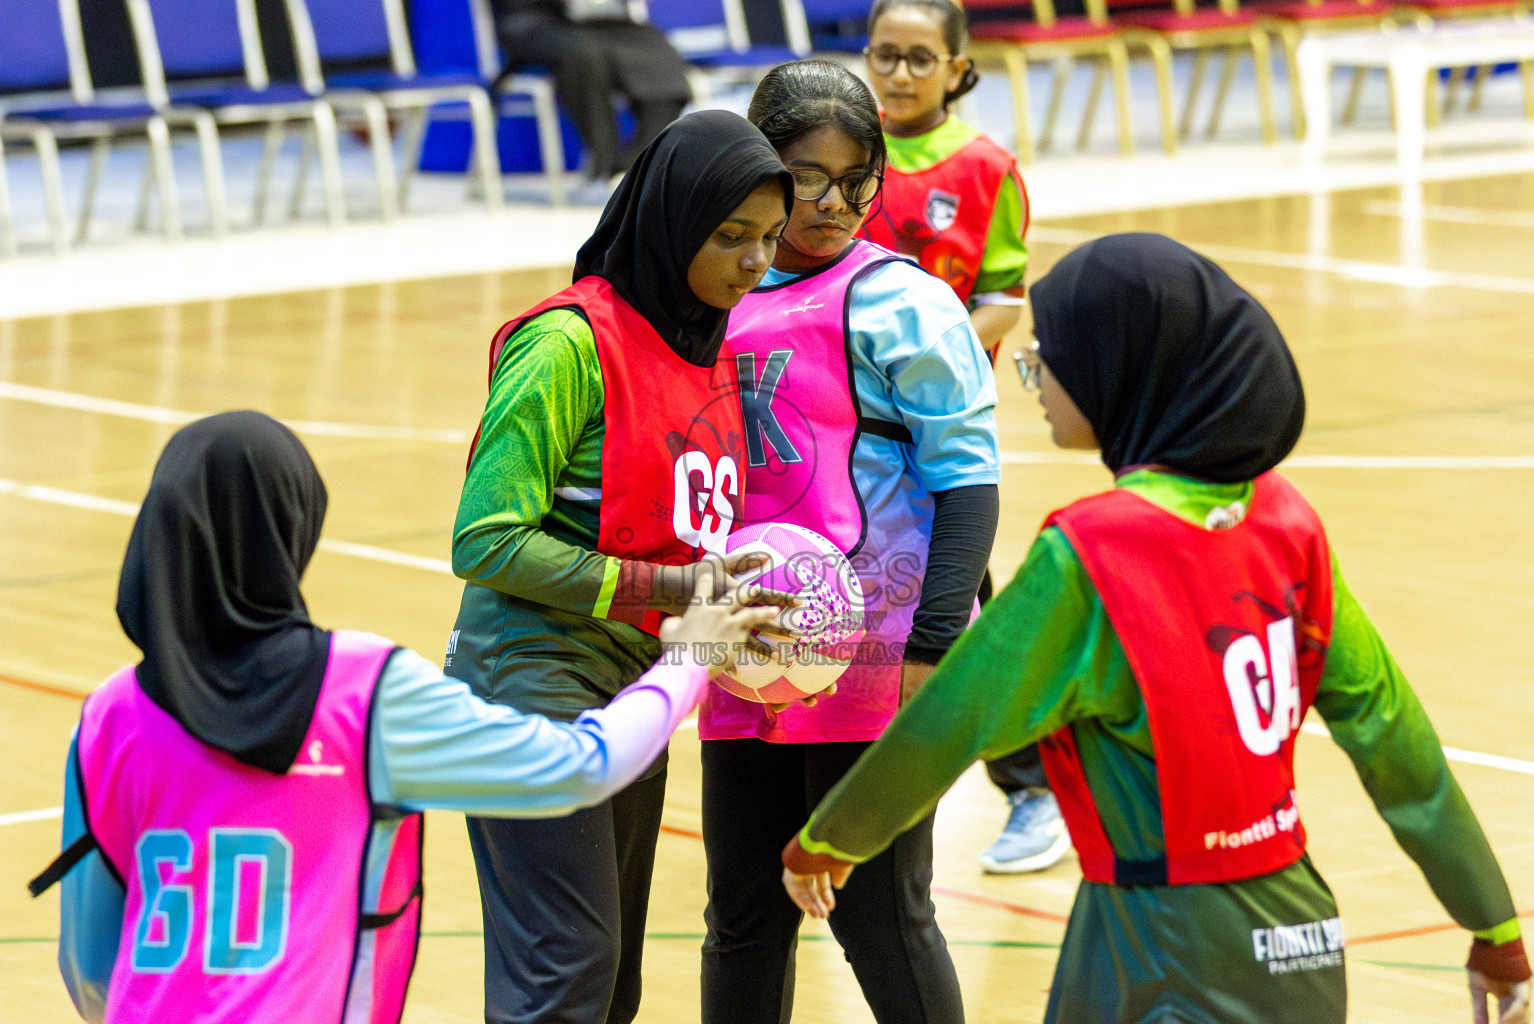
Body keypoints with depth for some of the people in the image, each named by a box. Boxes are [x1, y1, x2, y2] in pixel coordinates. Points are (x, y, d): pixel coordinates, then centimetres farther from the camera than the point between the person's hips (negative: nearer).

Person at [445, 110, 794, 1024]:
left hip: (635, 686, 9)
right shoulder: (571, 344, -15)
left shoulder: (705, 344, 11)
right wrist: (673, 589, -19)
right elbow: (488, 543, -17)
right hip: (535, 678, -9)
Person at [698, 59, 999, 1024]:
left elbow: (967, 478, -10)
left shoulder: (896, 301, -7)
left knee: (879, 916, 0)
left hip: (870, 658, -6)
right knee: (743, 916, 11)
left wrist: (934, 649, -16)